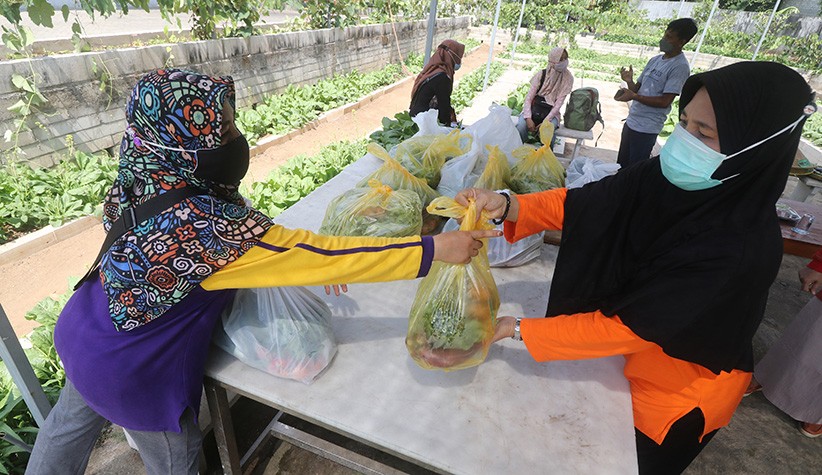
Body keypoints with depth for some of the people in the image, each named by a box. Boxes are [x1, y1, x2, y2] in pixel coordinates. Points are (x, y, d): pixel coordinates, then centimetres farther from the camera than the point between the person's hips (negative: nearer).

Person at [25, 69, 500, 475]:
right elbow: (321, 254, -37)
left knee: (72, 422, 33)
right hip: (133, 370, -7)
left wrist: (315, 264, -9)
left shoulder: (147, 181, -14)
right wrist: (436, 249, -32)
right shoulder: (206, 226, -39)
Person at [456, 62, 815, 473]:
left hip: (678, 388, -4)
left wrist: (518, 329, -31)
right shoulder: (665, 177, -21)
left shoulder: (743, 250, -35)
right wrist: (504, 206, -36)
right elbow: (576, 203, -18)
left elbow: (630, 327, -33)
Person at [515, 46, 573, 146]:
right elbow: (528, 98, -7)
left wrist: (546, 121, -22)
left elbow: (559, 103, -9)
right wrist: (528, 118, -23)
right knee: (521, 126, -31)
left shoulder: (568, 78, -6)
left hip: (551, 112, 0)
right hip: (533, 109, 0)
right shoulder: (541, 75, -5)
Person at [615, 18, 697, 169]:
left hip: (646, 128, -8)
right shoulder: (655, 60, 11)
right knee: (621, 167, 15)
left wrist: (634, 96, -22)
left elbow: (664, 101, -17)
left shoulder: (680, 67, -12)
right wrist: (629, 81, -8)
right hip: (631, 121, 8)